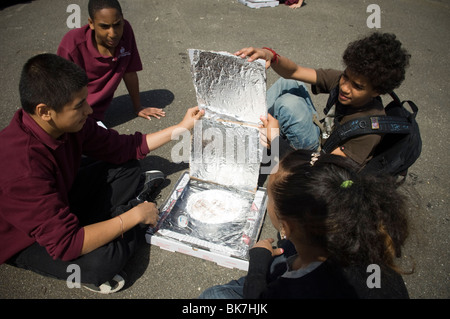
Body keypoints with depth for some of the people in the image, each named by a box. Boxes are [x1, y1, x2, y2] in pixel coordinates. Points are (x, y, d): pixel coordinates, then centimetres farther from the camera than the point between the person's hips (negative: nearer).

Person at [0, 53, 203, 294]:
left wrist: (181, 127, -5)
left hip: (60, 200, 7)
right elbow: (65, 244, -39)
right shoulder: (22, 169, -40)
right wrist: (135, 216, -32)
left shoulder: (69, 123, -17)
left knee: (128, 166, 6)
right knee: (102, 260, -32)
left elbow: (122, 148, -5)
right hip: (27, 243, -7)